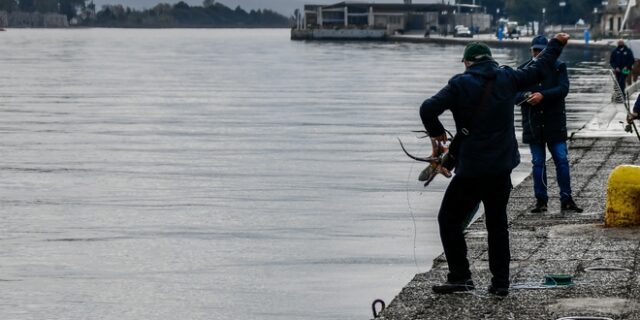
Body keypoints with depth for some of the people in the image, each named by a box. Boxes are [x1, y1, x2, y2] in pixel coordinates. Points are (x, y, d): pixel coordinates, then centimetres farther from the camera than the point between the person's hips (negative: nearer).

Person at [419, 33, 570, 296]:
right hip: (501, 168, 5)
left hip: (471, 169, -5)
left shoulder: (460, 84, -8)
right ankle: (500, 282, 13)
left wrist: (437, 132, 2)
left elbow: (428, 109, -17)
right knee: (497, 224, 14)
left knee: (449, 219, 7)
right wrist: (556, 45, 34)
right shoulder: (507, 79, 4)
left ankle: (460, 277, 0)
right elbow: (538, 70, 19)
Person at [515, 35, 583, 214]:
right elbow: (514, 94, 3)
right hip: (533, 124, 2)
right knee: (538, 163, 6)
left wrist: (542, 95, -22)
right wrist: (526, 96, -18)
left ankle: (566, 200, 2)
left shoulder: (558, 67, 3)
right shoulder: (523, 70, 8)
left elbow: (563, 89, -11)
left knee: (562, 160, -3)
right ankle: (541, 200, 11)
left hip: (555, 123, -2)